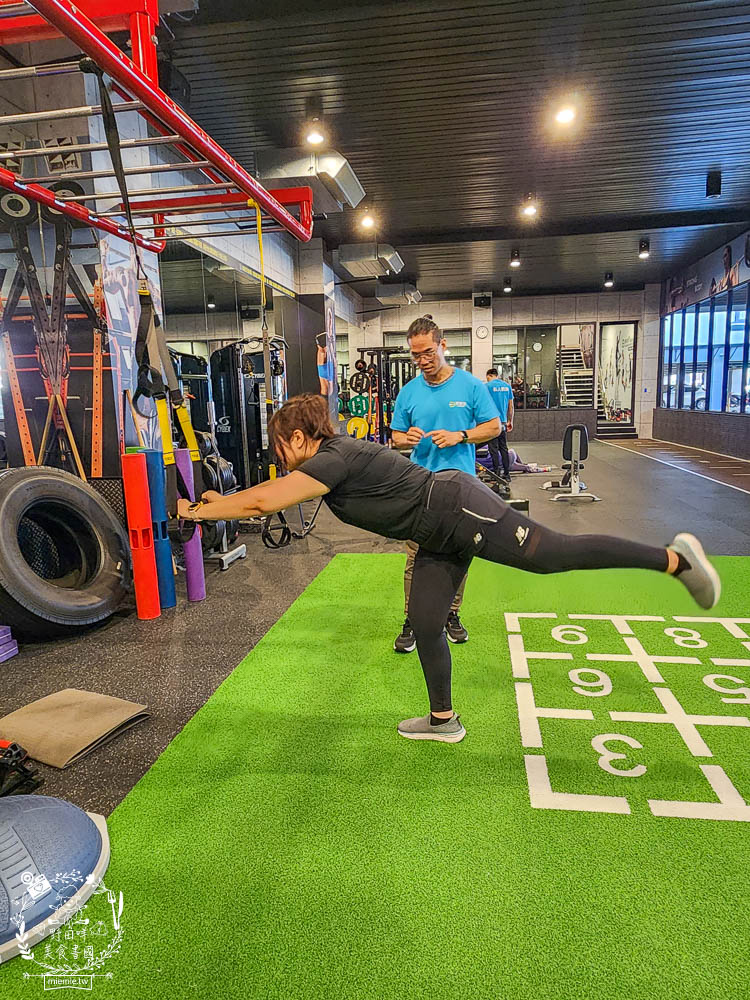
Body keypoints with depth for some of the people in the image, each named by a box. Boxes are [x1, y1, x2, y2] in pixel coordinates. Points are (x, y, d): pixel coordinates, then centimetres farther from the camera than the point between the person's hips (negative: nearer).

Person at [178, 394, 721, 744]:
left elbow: (262, 501, -24)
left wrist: (200, 511, -11)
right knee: (425, 624, 11)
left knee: (558, 553, -10)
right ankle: (443, 720, 26)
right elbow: (269, 494, 26)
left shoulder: (334, 458, -18)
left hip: (460, 510, -10)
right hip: (442, 536, 10)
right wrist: (220, 499, 23)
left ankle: (674, 557, 5)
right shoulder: (330, 459, 11)